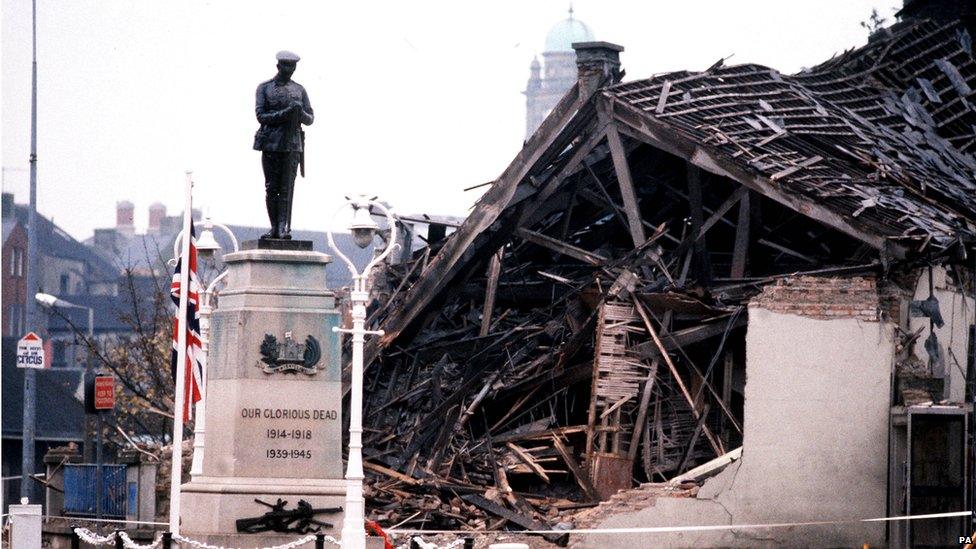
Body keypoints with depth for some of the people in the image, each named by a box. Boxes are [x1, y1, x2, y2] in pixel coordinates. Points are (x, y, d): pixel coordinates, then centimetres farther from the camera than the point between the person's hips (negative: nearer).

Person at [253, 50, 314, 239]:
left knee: (287, 188, -7)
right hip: (271, 144, -1)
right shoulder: (264, 88, 7)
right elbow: (261, 115, -3)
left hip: (292, 144, 1)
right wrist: (285, 113, -16)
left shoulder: (299, 90, 13)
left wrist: (300, 113, -11)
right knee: (271, 188, 0)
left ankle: (284, 227, -11)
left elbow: (310, 119, 12)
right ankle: (274, 227, 4)